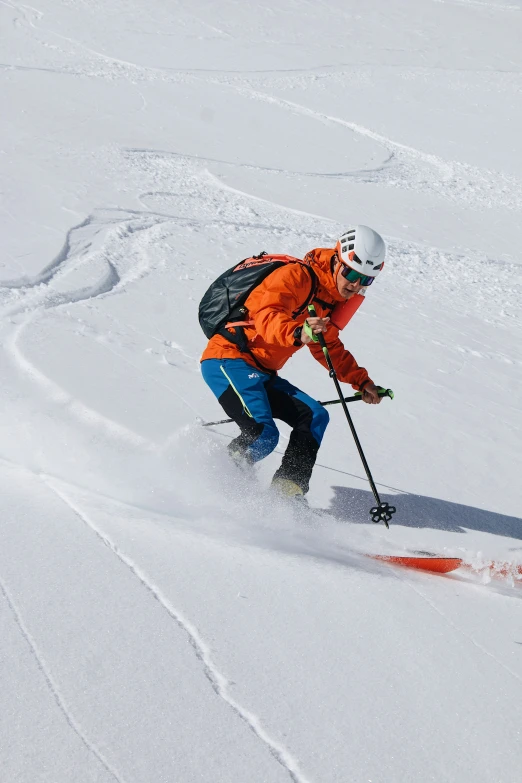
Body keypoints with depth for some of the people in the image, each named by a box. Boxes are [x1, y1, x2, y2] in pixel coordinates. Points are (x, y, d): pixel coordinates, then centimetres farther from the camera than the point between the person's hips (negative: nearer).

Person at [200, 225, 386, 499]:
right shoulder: (297, 276, -15)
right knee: (263, 434, -24)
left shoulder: (336, 299, 13)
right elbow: (266, 316, -29)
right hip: (228, 359, -10)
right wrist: (298, 334, -49)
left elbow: (328, 347, 25)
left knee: (315, 417, 0)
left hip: (262, 373, 10)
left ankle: (288, 490, -2)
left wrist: (361, 381, 17)